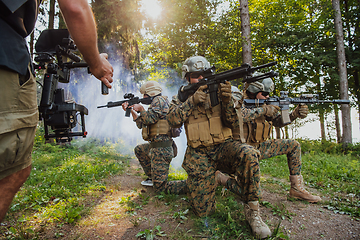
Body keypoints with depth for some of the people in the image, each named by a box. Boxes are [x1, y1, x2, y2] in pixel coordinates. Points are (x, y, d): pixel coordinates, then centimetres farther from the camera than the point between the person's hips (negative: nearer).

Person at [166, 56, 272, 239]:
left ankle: (252, 210, -17)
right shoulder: (181, 98, 5)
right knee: (203, 210, -3)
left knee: (249, 154, -36)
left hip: (223, 148, 0)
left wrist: (227, 100, -20)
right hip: (199, 156, 0)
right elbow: (173, 120, -13)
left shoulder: (216, 91, 6)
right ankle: (216, 178, 26)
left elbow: (231, 122, -2)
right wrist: (192, 100, -23)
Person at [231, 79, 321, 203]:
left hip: (259, 147, 8)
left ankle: (296, 188, 12)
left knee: (293, 145, 10)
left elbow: (279, 121, 11)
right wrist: (264, 110, -27)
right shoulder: (240, 102, -14)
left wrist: (296, 113, -7)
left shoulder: (263, 104, 8)